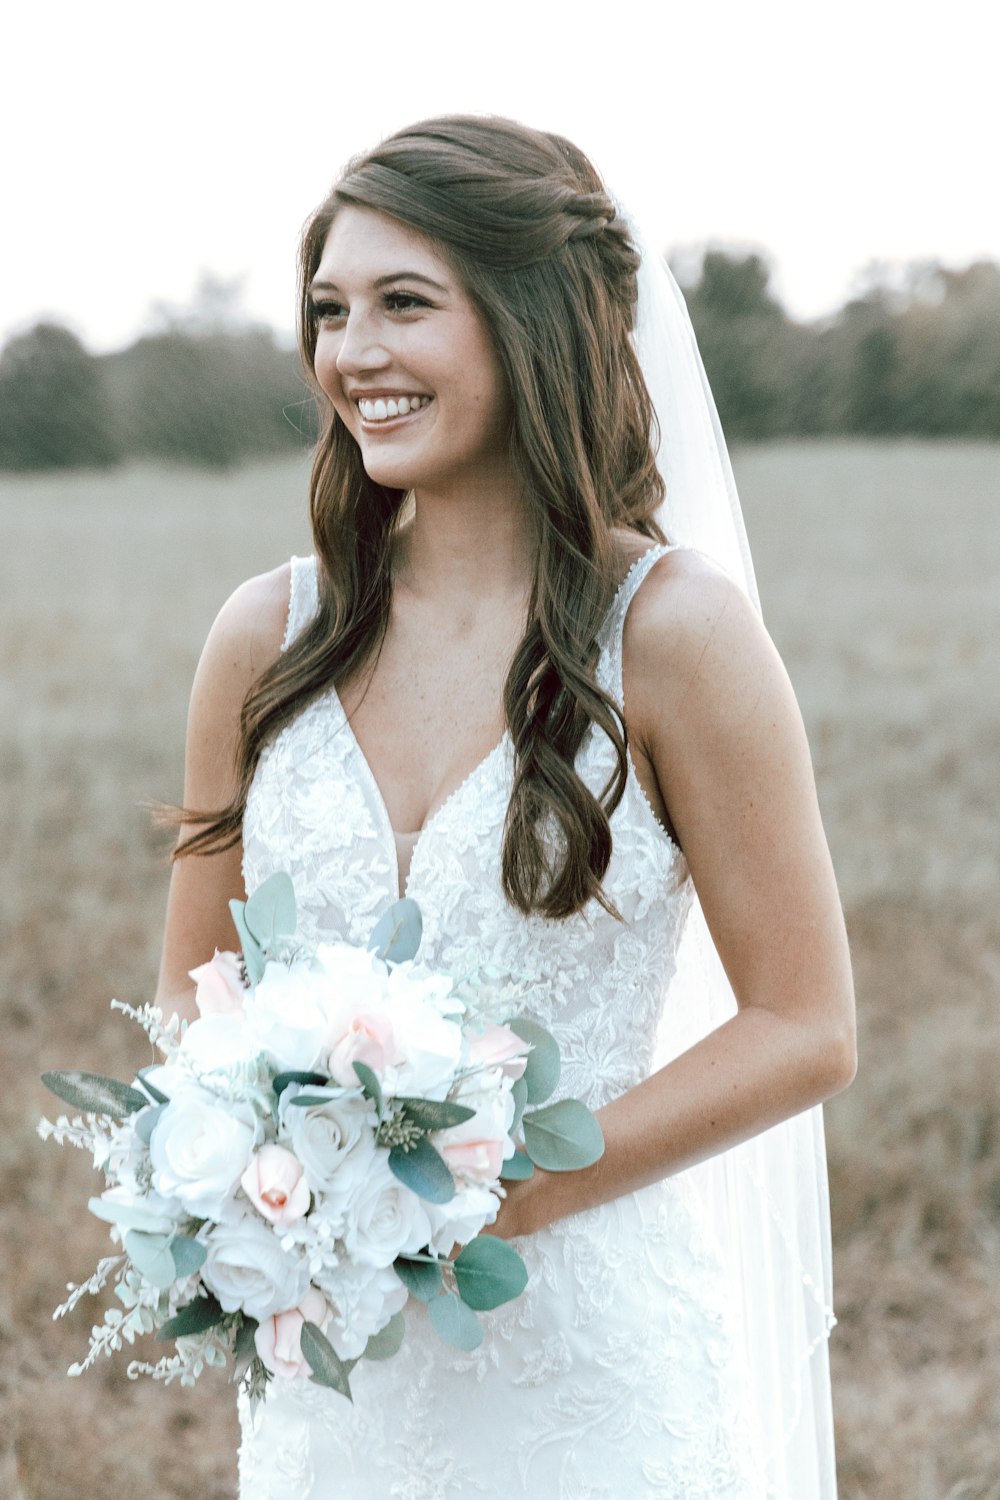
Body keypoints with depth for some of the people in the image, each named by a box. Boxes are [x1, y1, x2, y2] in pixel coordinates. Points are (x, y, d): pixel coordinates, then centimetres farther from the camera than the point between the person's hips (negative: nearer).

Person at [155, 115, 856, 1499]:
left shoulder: (672, 629, -10)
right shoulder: (268, 635, 0)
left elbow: (806, 1030, -9)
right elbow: (194, 983, 9)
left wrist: (505, 1191, -16)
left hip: (596, 1366, -3)